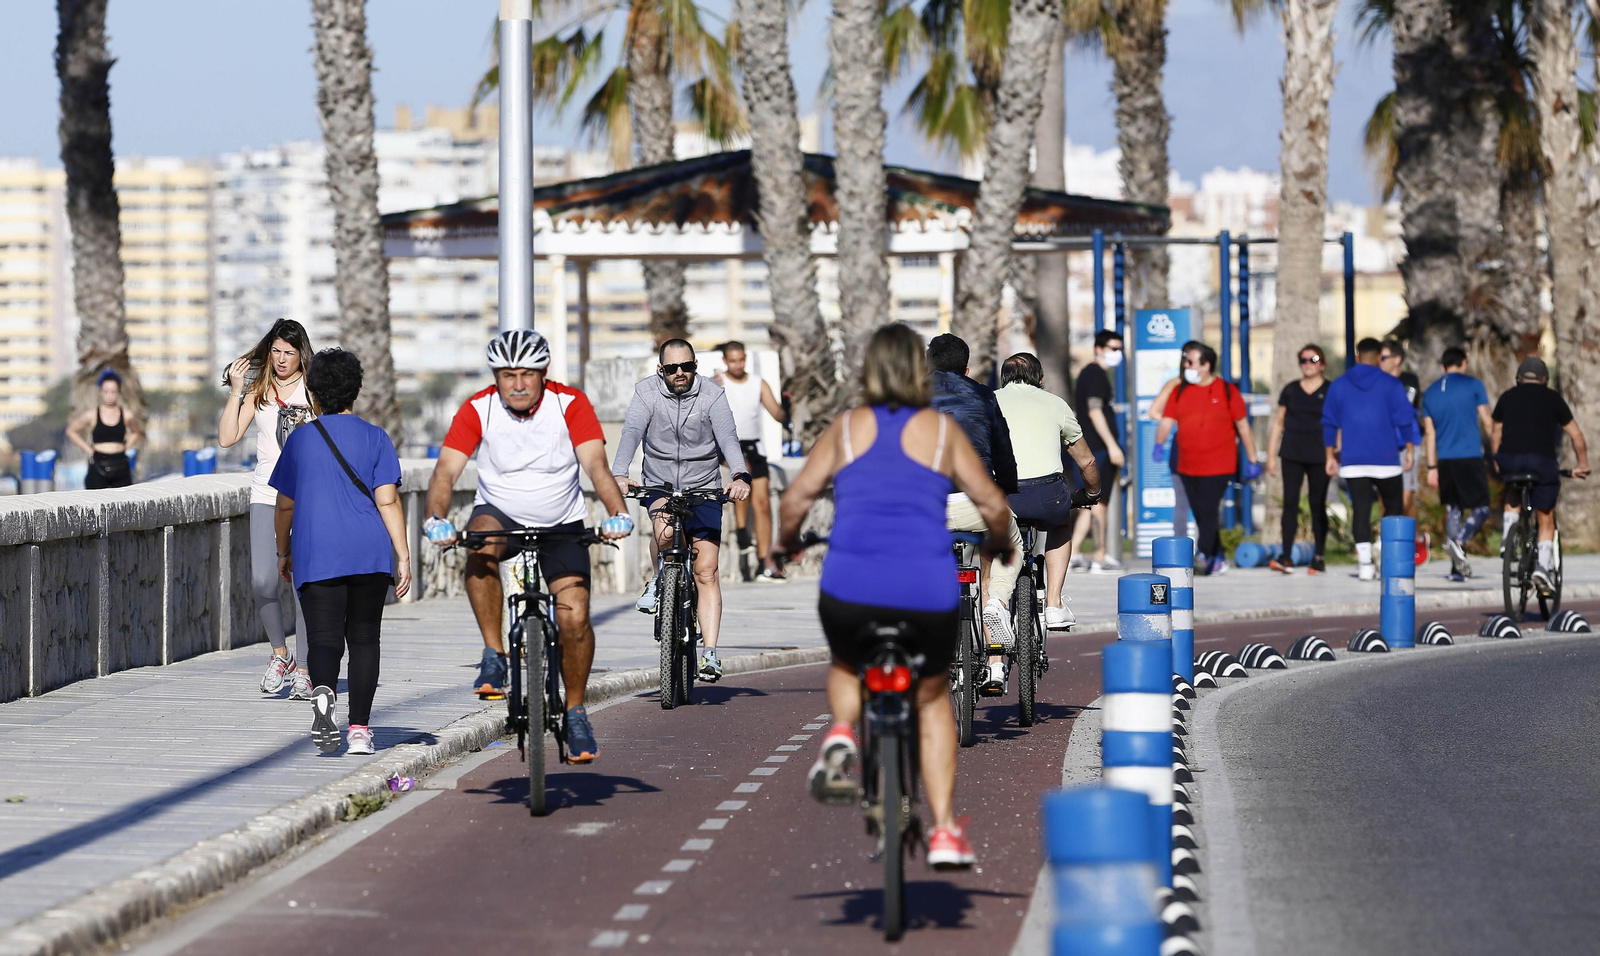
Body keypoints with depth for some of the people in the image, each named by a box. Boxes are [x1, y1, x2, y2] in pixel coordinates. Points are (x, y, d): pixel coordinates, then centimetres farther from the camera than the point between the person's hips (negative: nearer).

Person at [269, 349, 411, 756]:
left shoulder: (298, 439, 5)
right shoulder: (375, 438, 2)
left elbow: (284, 505, 10)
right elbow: (387, 500, -6)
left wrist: (283, 552, 24)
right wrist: (403, 556, -4)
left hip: (316, 556, 0)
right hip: (369, 554, 1)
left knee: (323, 638, -5)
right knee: (363, 639, 12)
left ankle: (322, 691, -37)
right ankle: (360, 729, 8)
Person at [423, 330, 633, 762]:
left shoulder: (571, 404, -16)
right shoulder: (478, 410, -15)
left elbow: (595, 464, -27)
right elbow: (446, 469, -24)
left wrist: (617, 513, -45)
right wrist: (436, 519, -43)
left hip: (561, 525, 0)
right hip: (501, 514, 0)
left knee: (574, 615, -13)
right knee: (481, 544, -36)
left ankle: (576, 711, 9)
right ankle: (494, 655, -23)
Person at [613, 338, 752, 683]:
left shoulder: (712, 394, -8)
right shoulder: (646, 392, -8)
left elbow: (728, 437, -21)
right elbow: (631, 432, -21)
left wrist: (739, 476, -40)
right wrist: (619, 474, -39)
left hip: (703, 489, 0)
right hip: (659, 485, 0)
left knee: (707, 571, -9)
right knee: (665, 532, -32)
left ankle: (710, 653, -8)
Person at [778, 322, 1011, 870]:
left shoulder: (847, 428, 13)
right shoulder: (942, 429, 11)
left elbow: (794, 500, 7)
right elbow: (992, 504, 10)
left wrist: (786, 544, 27)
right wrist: (998, 543, 31)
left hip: (849, 588, 0)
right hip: (928, 591, 0)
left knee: (847, 667, 33)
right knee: (933, 697, 23)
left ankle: (841, 734, 1)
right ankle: (944, 830, 14)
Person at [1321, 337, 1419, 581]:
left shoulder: (1338, 385, 7)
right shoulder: (1390, 383, 0)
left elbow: (1330, 423, 9)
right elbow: (1405, 419, -2)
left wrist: (1330, 456, 15)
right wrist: (1410, 450, 6)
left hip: (1352, 460, 2)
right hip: (1386, 459, -2)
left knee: (1360, 510, -1)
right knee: (1393, 507, 11)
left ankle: (1365, 563, -9)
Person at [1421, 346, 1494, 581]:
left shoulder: (1430, 393, 12)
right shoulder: (1473, 385, 0)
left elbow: (1429, 433, 13)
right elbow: (1487, 422, 0)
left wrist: (1432, 467, 15)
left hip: (1445, 460, 4)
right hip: (1471, 457, -4)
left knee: (1453, 510, 11)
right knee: (1481, 508, 2)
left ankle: (1457, 568, 6)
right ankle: (1458, 541, -25)